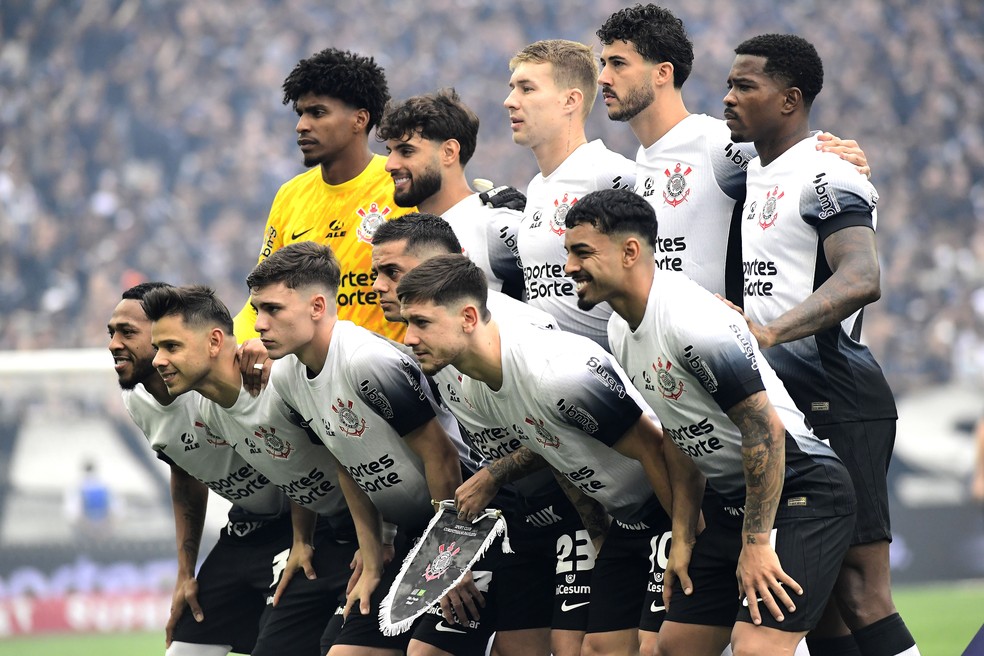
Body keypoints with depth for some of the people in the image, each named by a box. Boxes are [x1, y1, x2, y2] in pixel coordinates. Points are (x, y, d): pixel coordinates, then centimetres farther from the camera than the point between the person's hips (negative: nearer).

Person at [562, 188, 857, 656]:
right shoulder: (621, 330, 7)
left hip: (801, 491, -10)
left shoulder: (690, 319, -23)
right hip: (733, 502, 10)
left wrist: (756, 544, -23)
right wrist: (684, 538, 14)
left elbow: (764, 429, -24)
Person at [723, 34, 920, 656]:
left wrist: (772, 331, -40)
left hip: (836, 405, -10)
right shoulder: (754, 175, 17)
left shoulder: (825, 175, -12)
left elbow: (861, 279, -30)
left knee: (862, 599, -12)